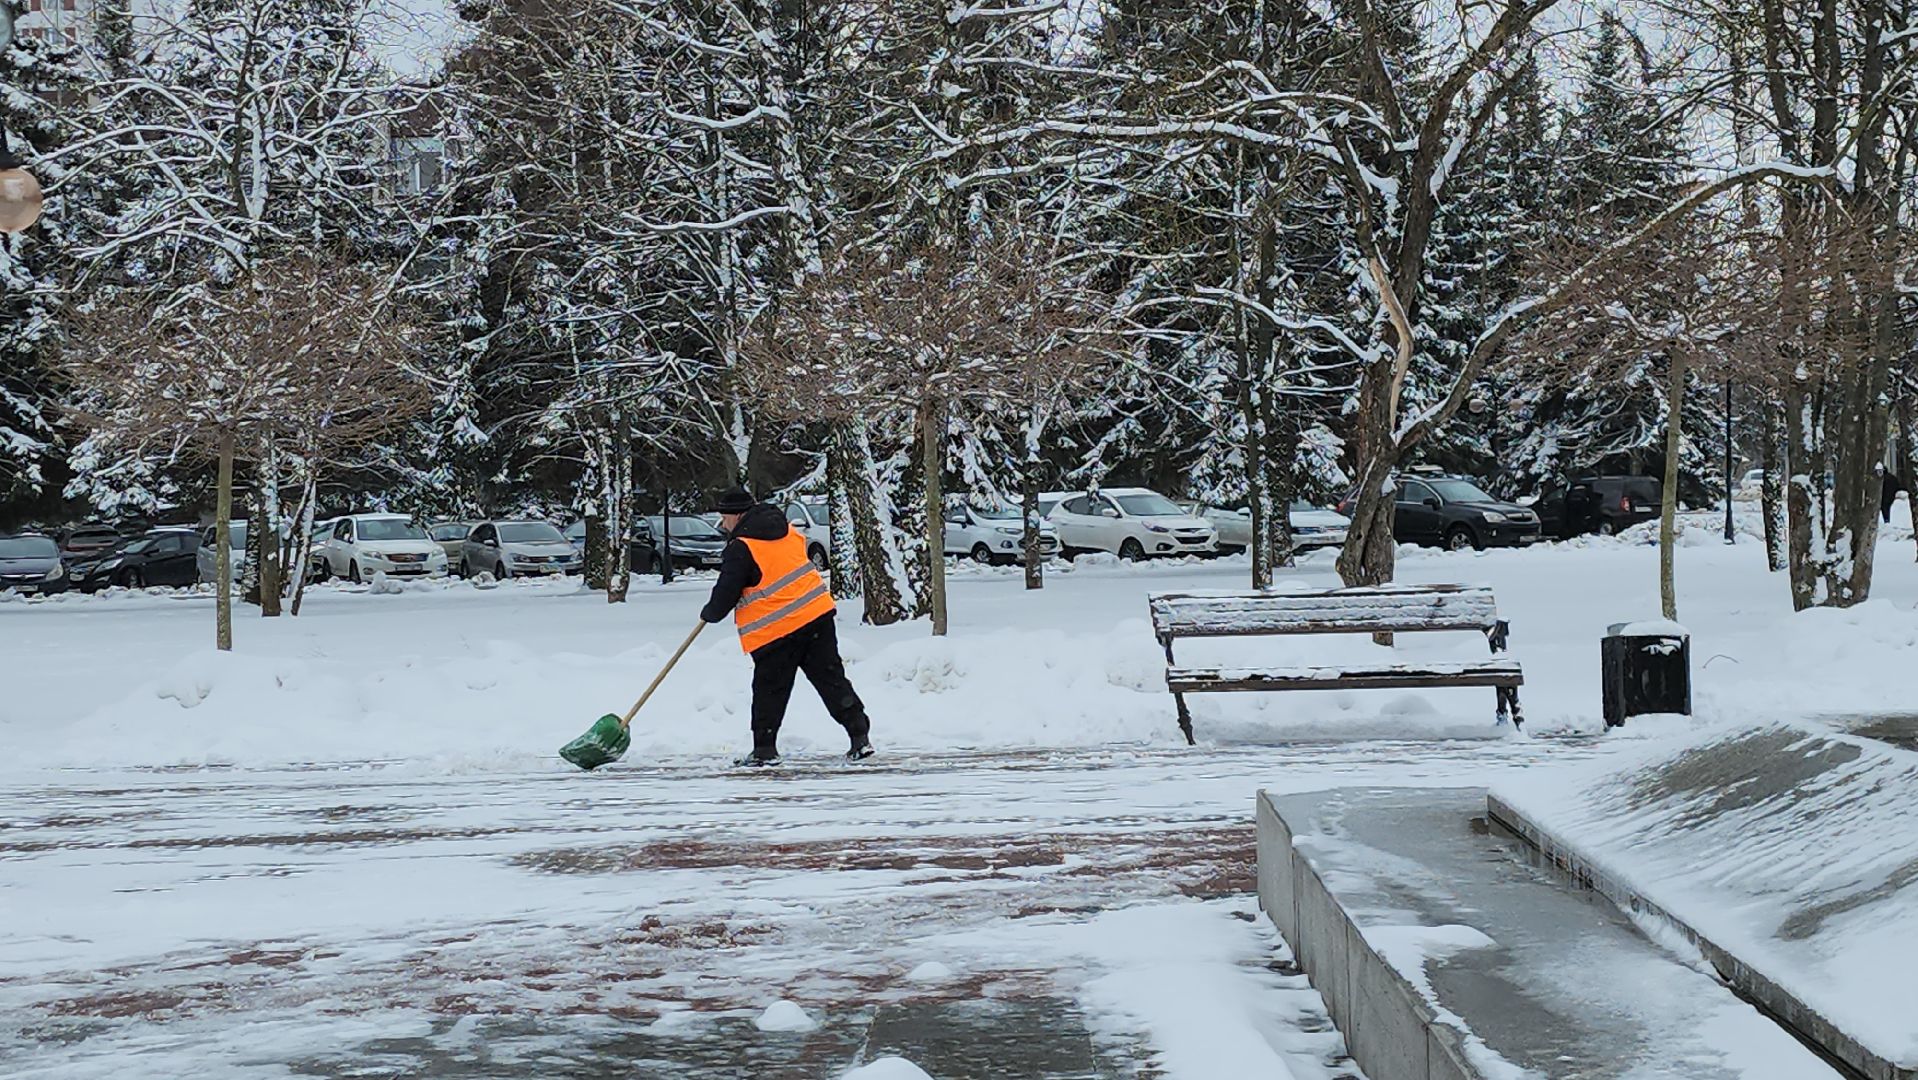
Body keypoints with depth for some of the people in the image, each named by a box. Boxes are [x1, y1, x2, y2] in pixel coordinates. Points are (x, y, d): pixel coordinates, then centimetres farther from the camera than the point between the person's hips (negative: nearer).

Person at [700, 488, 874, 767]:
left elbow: (726, 594, -9)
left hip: (776, 630, -7)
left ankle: (764, 749, 11)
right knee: (831, 677, 7)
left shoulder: (741, 549, -11)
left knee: (769, 689, 6)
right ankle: (860, 736, 4)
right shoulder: (785, 530, 12)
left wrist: (710, 614, 12)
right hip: (817, 615, 7)